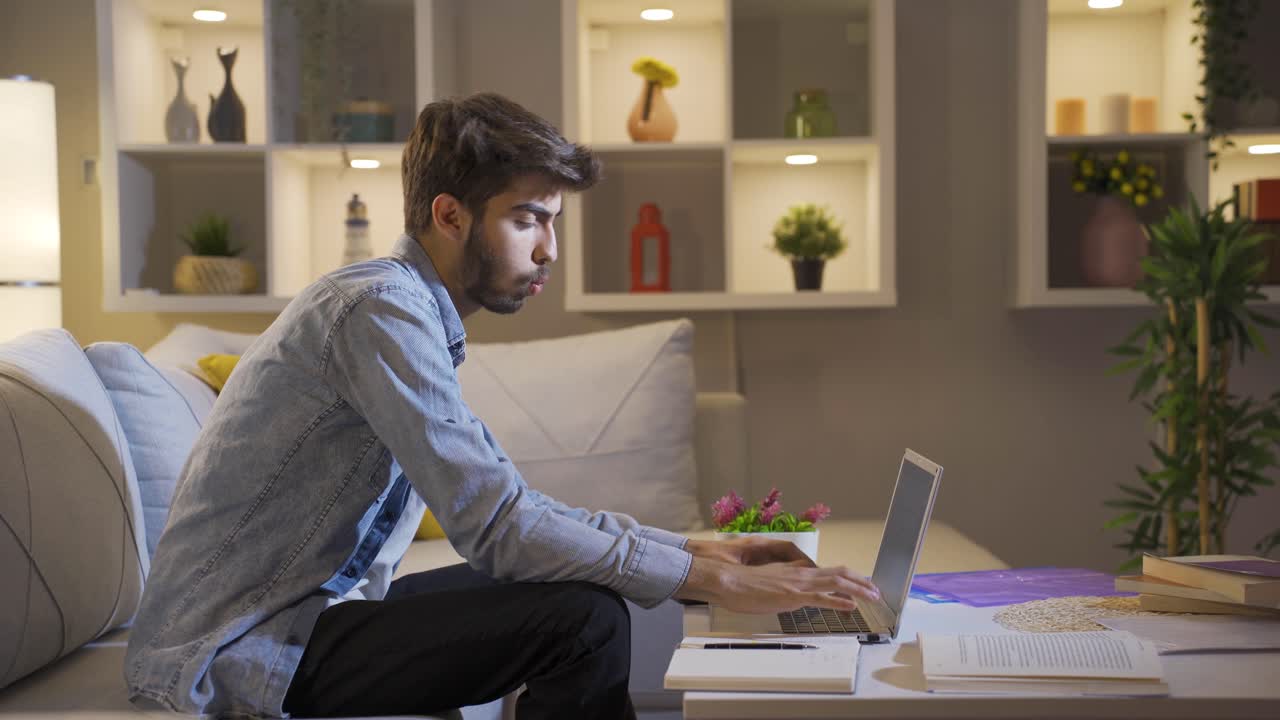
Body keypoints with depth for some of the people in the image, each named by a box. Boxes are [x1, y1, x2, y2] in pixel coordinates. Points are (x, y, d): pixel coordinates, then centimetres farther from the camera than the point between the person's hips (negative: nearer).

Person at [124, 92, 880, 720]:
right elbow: (499, 531, -25)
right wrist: (718, 583, -21)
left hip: (303, 610, 10)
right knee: (585, 620, -19)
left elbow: (518, 507, 13)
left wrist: (704, 549, 5)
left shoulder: (415, 313, 12)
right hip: (236, 649, -10)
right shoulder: (382, 309, -19)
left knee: (565, 581, 15)